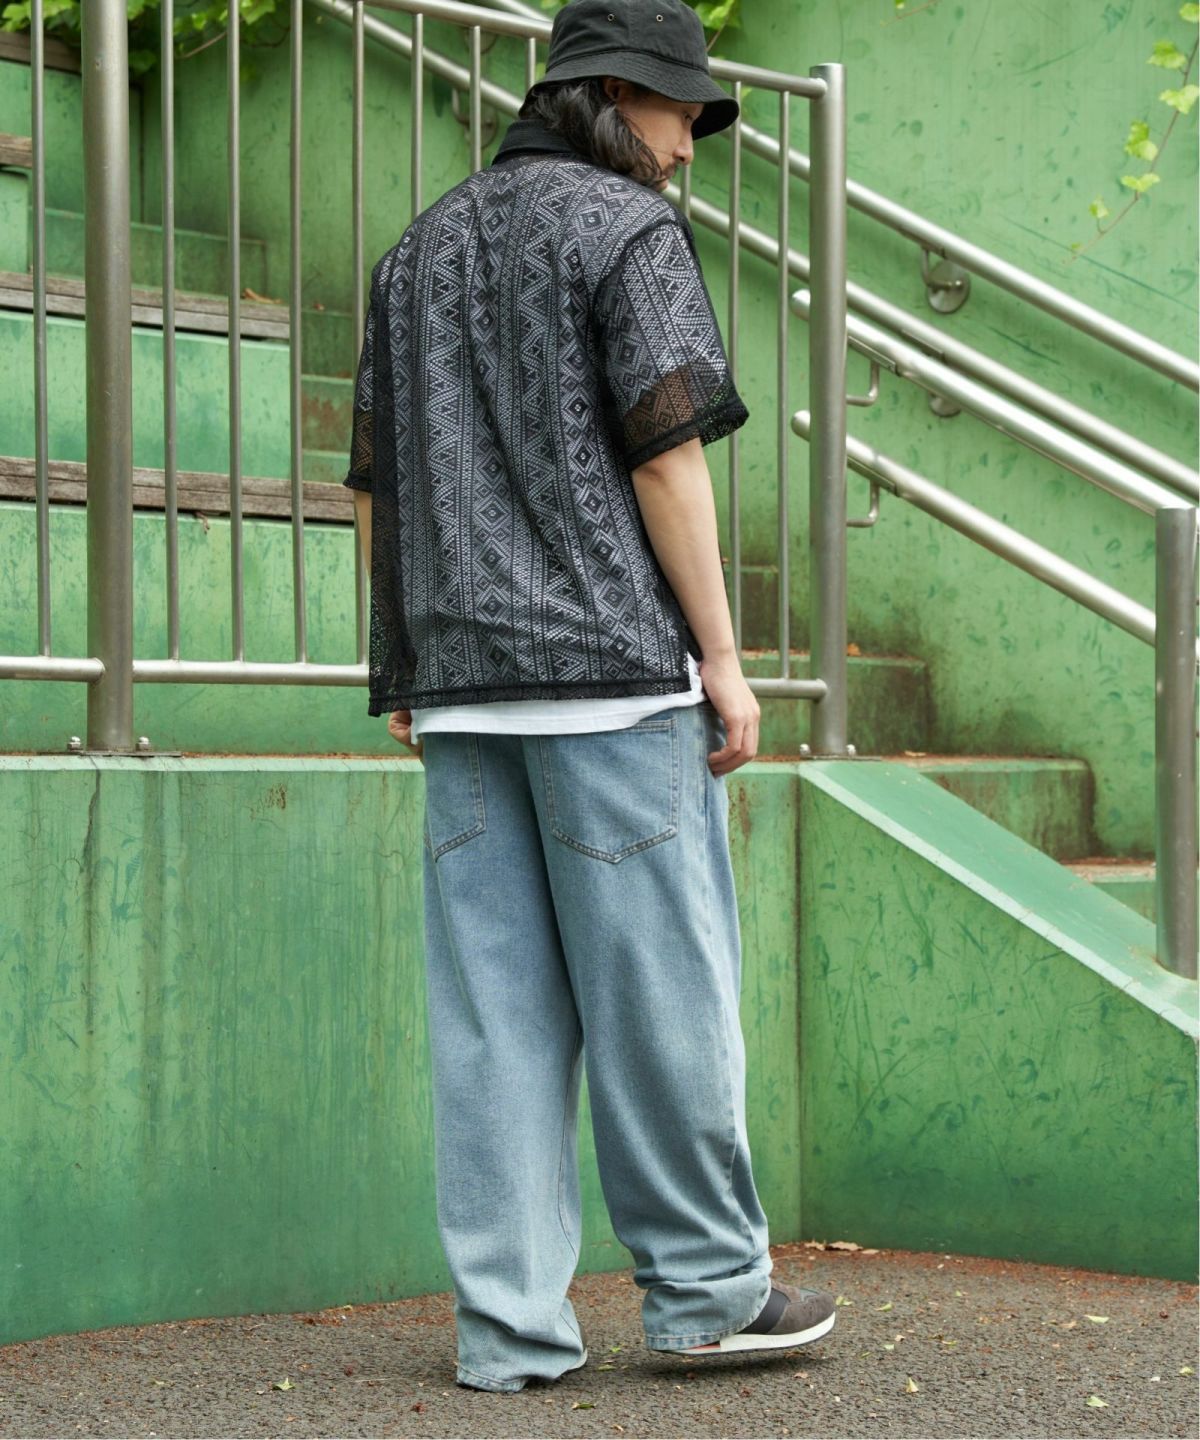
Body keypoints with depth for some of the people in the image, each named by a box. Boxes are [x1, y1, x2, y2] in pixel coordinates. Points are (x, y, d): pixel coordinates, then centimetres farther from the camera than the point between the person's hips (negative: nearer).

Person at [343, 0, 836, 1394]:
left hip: (460, 680, 6)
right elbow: (665, 451, -11)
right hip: (613, 659, -6)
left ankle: (508, 1321, 5)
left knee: (492, 1002, 4)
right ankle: (703, 1280, 8)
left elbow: (373, 485, 18)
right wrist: (722, 654, -8)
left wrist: (411, 671, 21)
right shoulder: (627, 227, -1)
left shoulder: (420, 247, 20)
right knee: (658, 983, 1)